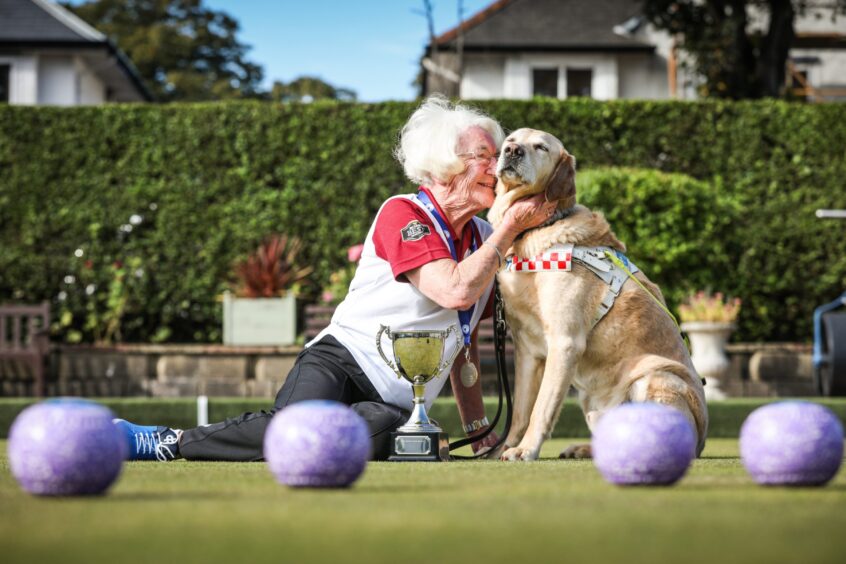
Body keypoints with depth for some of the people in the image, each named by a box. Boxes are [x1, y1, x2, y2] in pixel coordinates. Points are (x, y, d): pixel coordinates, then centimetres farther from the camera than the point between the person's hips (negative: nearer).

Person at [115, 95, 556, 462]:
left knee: (380, 433, -34)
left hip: (395, 406, 5)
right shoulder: (403, 213, -4)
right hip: (344, 360, -5)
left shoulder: (483, 239, 18)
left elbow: (463, 343, 27)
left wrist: (477, 426, 22)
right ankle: (168, 441, -17)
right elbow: (456, 291, -18)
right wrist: (511, 227, -8)